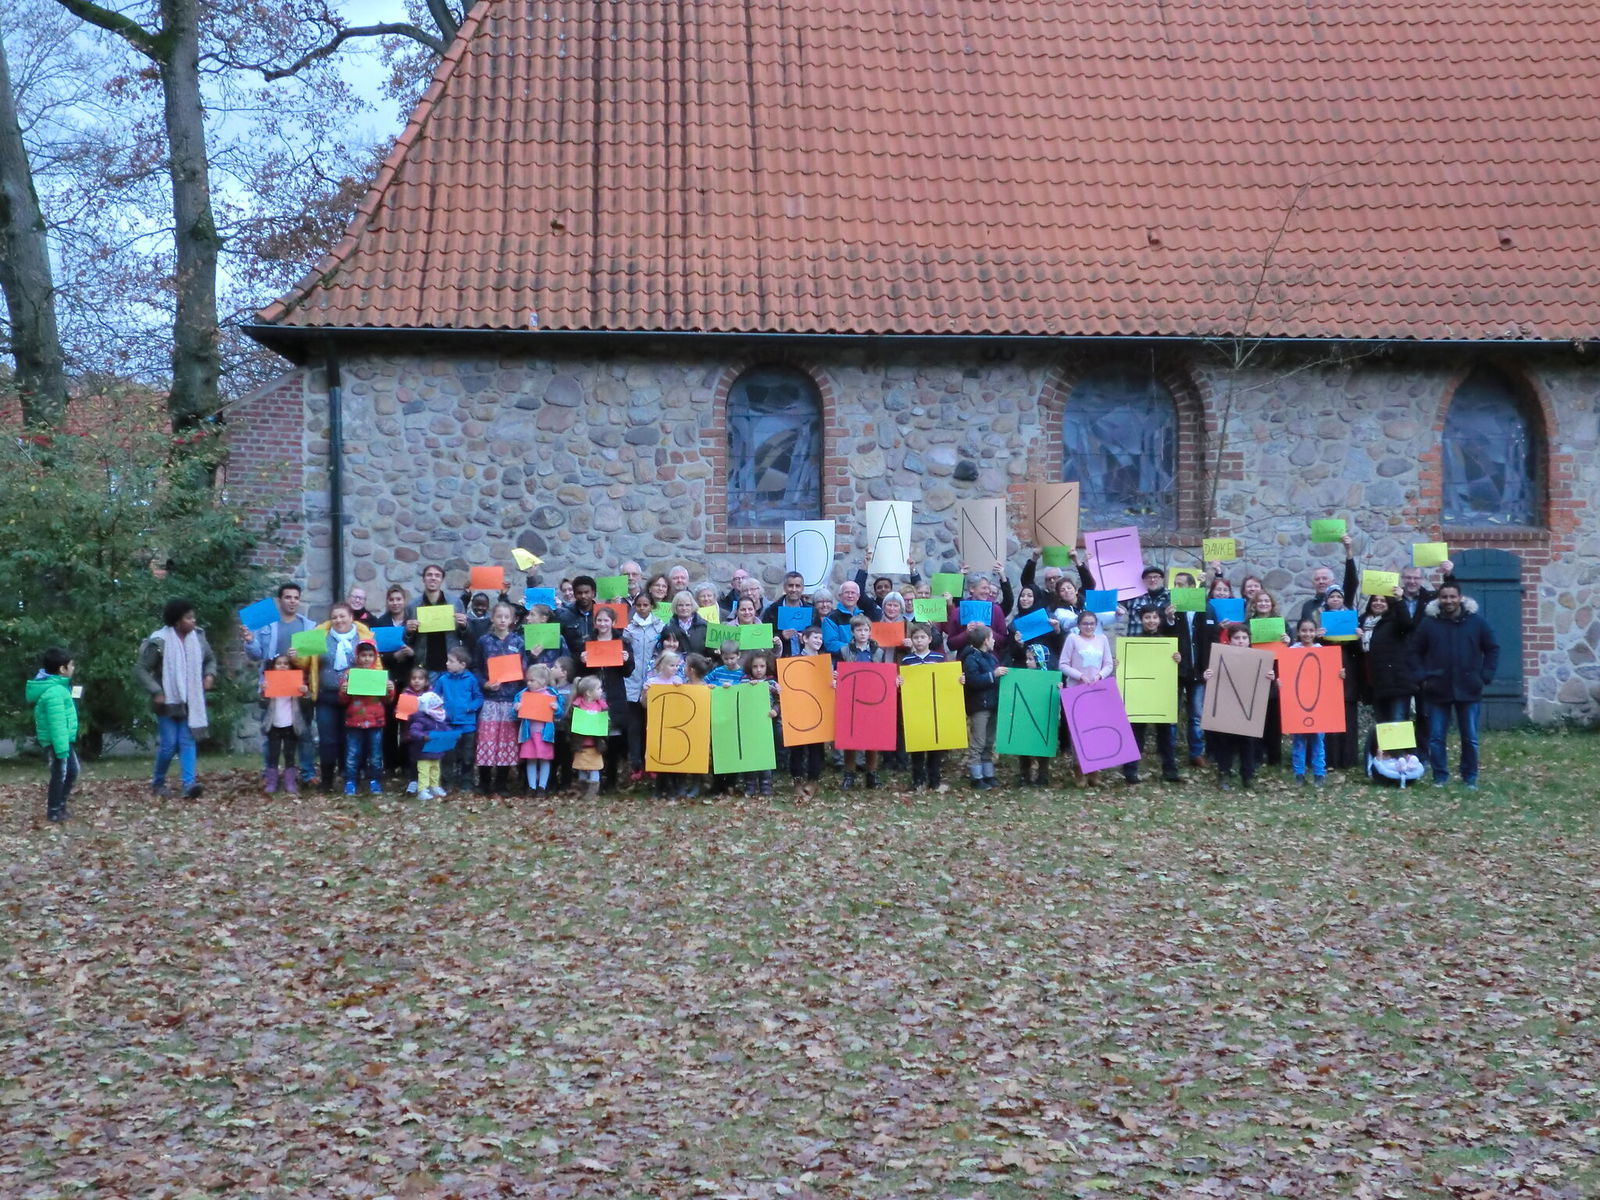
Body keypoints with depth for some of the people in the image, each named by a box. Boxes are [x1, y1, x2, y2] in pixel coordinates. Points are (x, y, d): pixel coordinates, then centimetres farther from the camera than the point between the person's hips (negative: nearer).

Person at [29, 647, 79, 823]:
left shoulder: (56, 686, 9)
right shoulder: (54, 691, -25)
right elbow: (57, 724, -27)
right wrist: (61, 748, -26)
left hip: (64, 740, 10)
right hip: (55, 742, -10)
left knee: (72, 771, 19)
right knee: (60, 775, 2)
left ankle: (60, 806, 31)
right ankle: (54, 812, 14)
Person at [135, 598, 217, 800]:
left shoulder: (198, 638, 0)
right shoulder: (160, 642, -15)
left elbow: (210, 660, 17)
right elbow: (140, 669, -10)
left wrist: (210, 675, -3)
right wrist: (156, 691, -18)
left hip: (190, 701, 4)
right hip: (167, 702, -4)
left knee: (188, 742, -4)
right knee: (169, 745, -1)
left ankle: (189, 785, -11)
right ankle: (158, 783, 20)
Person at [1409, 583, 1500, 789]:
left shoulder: (1476, 622, 1)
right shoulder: (1428, 623, 0)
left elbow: (1492, 649, 9)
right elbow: (1415, 652, 7)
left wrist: (1485, 677, 0)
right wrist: (1421, 678, -3)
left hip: (1468, 690, 0)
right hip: (1438, 691, 0)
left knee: (1470, 738, 5)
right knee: (1436, 737, 1)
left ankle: (1470, 778, 16)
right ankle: (1440, 777, 11)